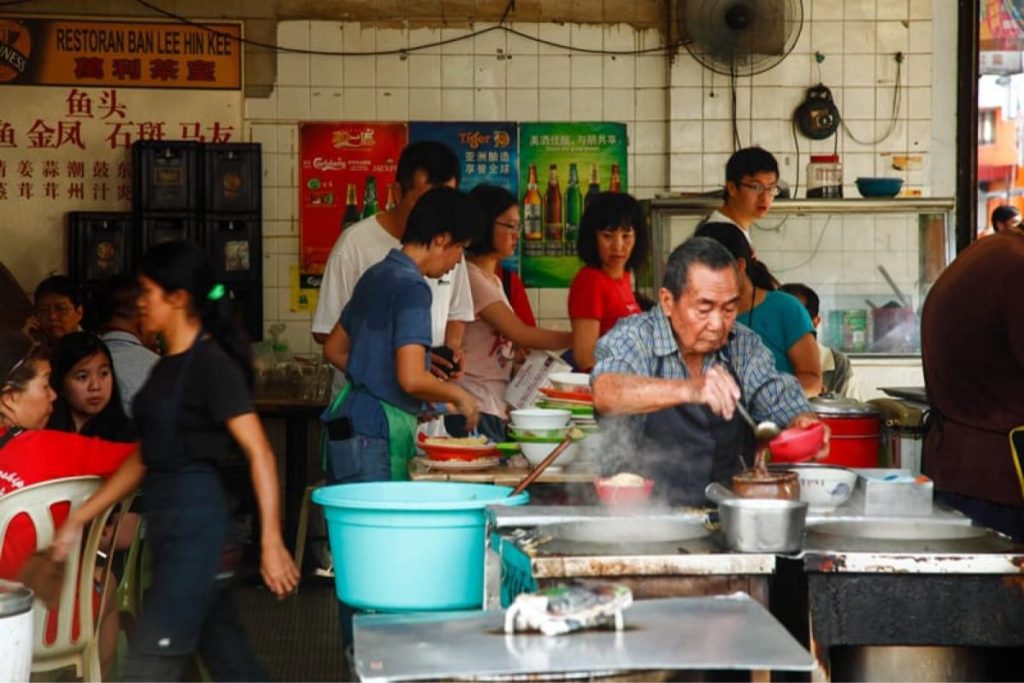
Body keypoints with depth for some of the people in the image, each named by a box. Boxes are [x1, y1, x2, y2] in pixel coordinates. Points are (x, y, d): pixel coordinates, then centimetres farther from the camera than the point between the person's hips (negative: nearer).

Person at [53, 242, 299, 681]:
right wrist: (78, 519, 18)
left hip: (195, 521, -9)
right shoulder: (166, 367, 15)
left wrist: (272, 540, -21)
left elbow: (258, 451, -16)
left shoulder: (212, 364, -11)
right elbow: (145, 458, 19)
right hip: (167, 523, 9)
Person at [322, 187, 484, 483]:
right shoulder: (412, 288, -14)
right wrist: (458, 395, -5)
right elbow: (412, 379, -23)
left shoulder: (375, 276, 14)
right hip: (378, 435, -10)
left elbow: (334, 350, 23)